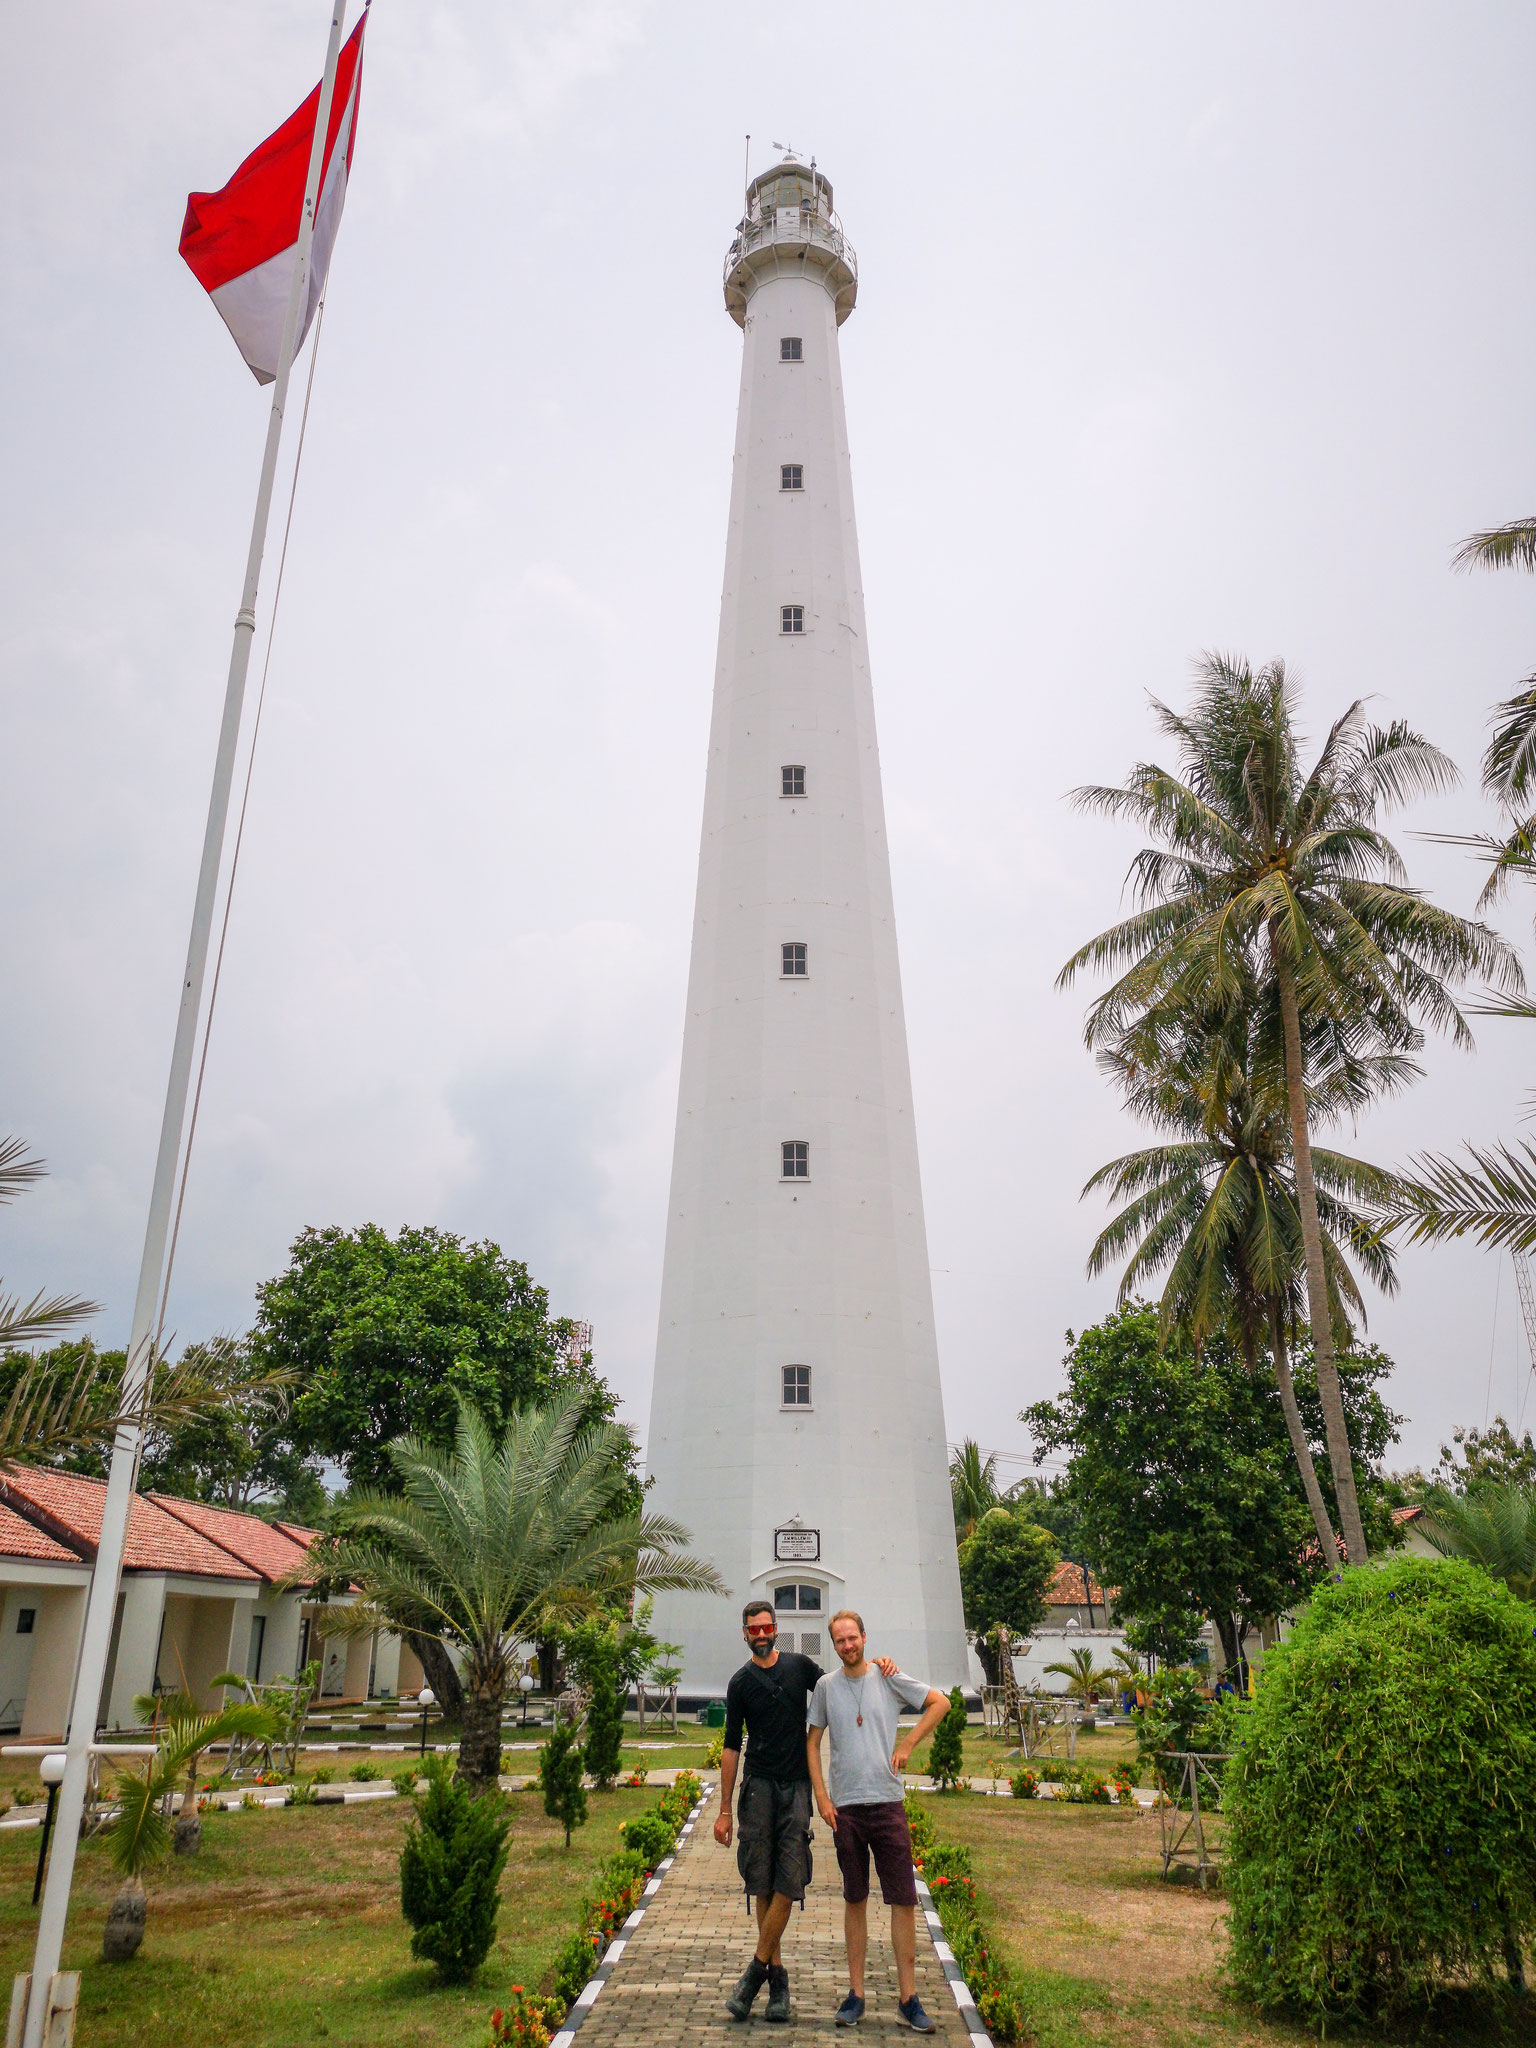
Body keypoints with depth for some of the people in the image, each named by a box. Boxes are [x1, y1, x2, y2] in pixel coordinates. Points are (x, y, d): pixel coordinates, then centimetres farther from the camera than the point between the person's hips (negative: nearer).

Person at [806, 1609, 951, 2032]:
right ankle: (856, 1993, 19)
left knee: (904, 1901, -1)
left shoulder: (888, 1678, -1)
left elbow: (940, 1702, 6)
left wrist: (907, 1745, 0)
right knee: (855, 1901, 10)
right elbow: (813, 1743, 8)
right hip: (845, 1807, 1)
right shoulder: (826, 1686, 2)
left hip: (888, 1804, -1)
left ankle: (908, 1997, 8)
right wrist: (821, 1797, 0)